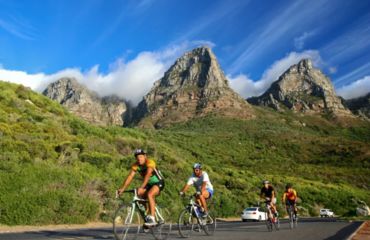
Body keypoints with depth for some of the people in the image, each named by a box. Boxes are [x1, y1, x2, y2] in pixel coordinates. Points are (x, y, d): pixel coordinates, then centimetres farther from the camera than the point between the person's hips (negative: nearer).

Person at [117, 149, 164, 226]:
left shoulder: (150, 162, -26)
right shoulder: (135, 165, -9)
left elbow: (147, 175, -40)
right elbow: (130, 177, -17)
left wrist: (141, 187, -51)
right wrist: (122, 188, -28)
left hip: (158, 182, -7)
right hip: (149, 184, 7)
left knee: (149, 194, -31)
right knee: (138, 196, -9)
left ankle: (152, 219, -29)